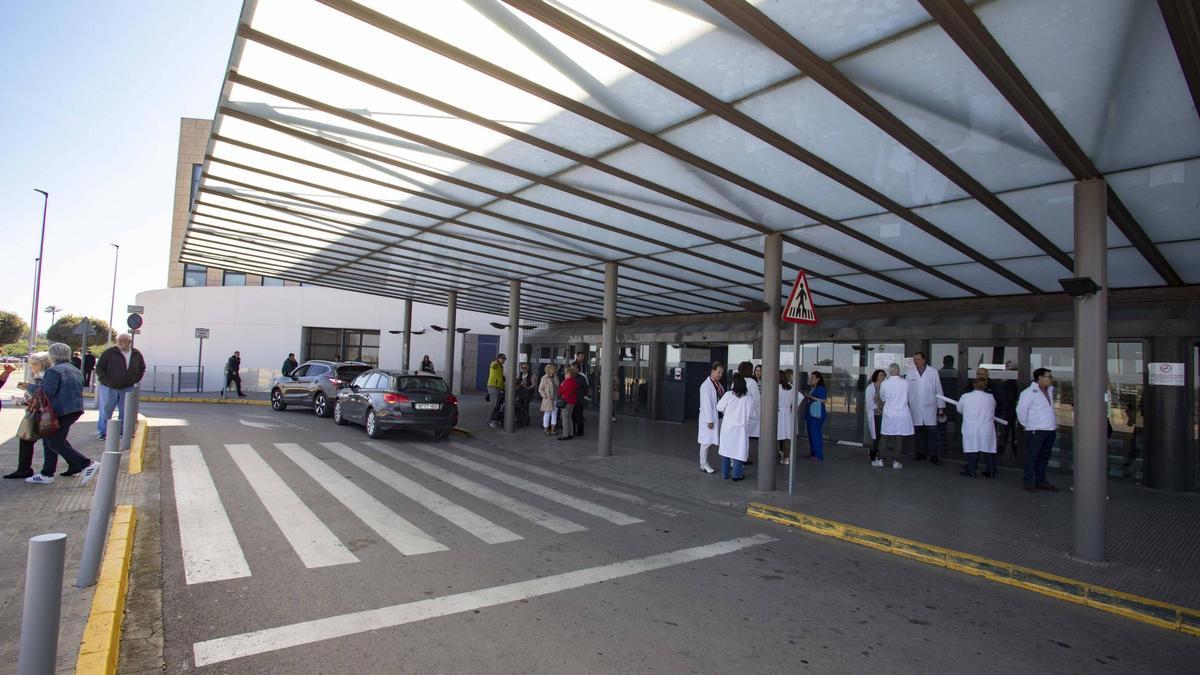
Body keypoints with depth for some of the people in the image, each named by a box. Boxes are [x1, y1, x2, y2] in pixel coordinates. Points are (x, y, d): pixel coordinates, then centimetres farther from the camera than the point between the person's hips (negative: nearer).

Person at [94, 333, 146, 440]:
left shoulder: (136, 354, 3)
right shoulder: (109, 352, -7)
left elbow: (142, 368, 16)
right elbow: (99, 367, -4)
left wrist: (135, 380, 6)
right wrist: (105, 380, -11)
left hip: (127, 388, 3)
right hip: (109, 388, -3)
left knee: (125, 411, 9)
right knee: (106, 410, 4)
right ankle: (102, 432, 16)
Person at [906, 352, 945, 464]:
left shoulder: (933, 372, 0)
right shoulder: (910, 373, 2)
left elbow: (938, 390, 3)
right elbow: (906, 390, 5)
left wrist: (941, 407, 2)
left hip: (930, 407, -1)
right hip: (915, 407, 1)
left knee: (932, 431, -3)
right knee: (919, 431, 8)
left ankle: (933, 455, 3)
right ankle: (921, 453, 18)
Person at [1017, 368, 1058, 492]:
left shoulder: (1050, 390, 13)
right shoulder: (1030, 392, -12)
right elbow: (1021, 409, -15)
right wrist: (1026, 424, -10)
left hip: (1050, 430, 8)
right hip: (1036, 430, -8)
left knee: (1044, 457, 14)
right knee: (1032, 457, -3)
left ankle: (1041, 481, 23)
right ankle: (1029, 482, 2)